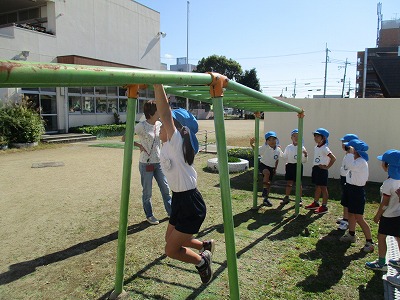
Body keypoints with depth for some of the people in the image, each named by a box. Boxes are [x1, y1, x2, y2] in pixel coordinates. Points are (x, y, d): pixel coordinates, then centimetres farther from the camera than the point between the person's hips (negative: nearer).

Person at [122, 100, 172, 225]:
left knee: (165, 188, 13)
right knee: (147, 192, 8)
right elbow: (124, 138, -13)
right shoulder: (141, 126, -15)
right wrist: (139, 145, -13)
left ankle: (170, 211, 29)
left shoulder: (159, 124, 1)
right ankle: (149, 215, 26)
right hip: (146, 163, -5)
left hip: (158, 162, 6)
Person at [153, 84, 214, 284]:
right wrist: (157, 87, 7)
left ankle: (202, 261, 25)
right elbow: (165, 113, 12)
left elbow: (165, 113, -28)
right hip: (179, 200, 9)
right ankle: (205, 246, 42)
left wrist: (158, 83, -29)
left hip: (191, 204, -9)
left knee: (171, 250, 1)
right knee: (171, 240, 23)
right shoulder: (167, 144, 5)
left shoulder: (177, 142, -17)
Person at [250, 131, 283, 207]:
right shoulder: (264, 148, -17)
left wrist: (275, 169, 14)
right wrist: (251, 144, -31)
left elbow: (277, 160, 10)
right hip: (263, 165, -5)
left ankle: (266, 199, 25)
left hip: (271, 167, 5)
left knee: (269, 183, 10)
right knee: (267, 173, -38)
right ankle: (264, 190, -25)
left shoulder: (278, 150, -4)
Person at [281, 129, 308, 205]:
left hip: (298, 166, -2)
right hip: (290, 165, 2)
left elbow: (304, 161, 0)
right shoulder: (288, 147, 3)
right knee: (289, 183, 7)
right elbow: (284, 156, 13)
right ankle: (286, 198, 19)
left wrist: (305, 155, -18)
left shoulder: (302, 148, -3)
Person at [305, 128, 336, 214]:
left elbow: (333, 158, -22)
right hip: (315, 168, 9)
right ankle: (316, 203, 29)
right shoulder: (316, 147, 9)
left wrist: (327, 167, -16)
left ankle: (324, 206, 8)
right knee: (317, 187, 18)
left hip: (322, 170, -9)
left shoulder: (324, 148, -17)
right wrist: (315, 166, 10)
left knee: (323, 188, 0)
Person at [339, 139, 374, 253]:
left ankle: (369, 242, 4)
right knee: (351, 214, 21)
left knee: (359, 218, -6)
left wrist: (350, 153, -33)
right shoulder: (355, 161, 8)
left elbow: (350, 165, -42)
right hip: (350, 188, 10)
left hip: (357, 191, -10)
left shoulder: (361, 162, -23)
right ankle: (351, 234, 36)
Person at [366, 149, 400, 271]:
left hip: (389, 216, -8)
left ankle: (381, 263, 16)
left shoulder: (388, 183, -25)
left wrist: (377, 215, -6)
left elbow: (384, 204, -18)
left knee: (381, 237, 7)